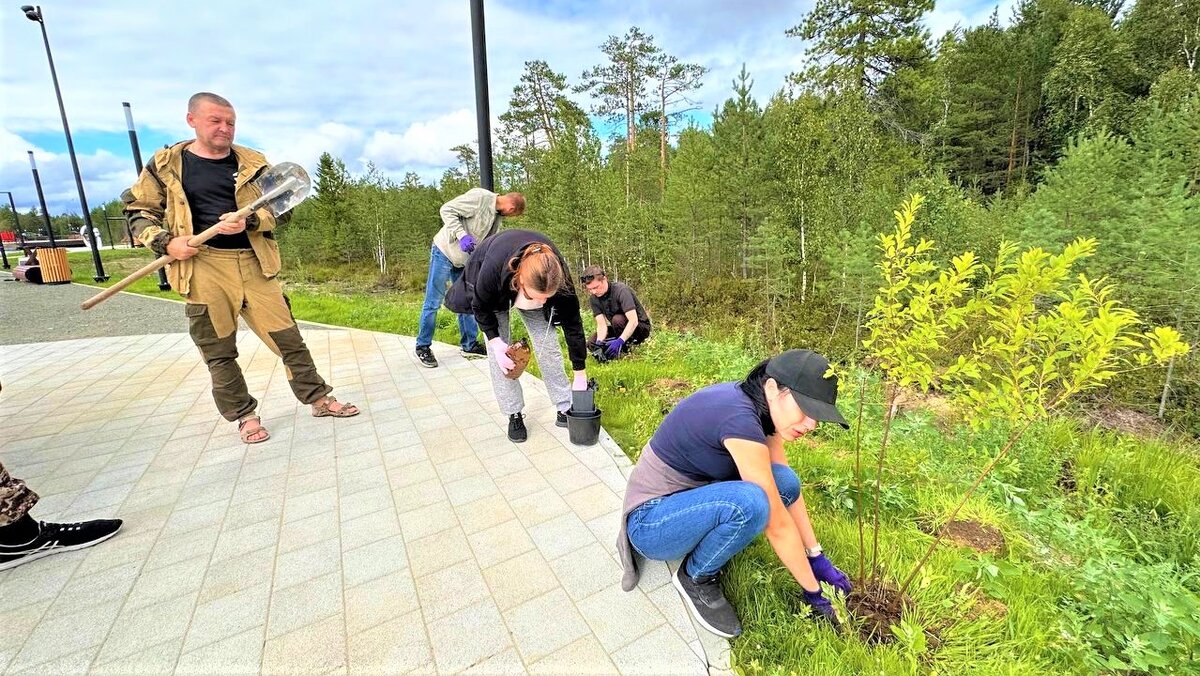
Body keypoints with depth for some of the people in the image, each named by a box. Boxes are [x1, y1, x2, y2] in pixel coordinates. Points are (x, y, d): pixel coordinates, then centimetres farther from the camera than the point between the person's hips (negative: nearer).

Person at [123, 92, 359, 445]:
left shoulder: (252, 162, 8)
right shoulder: (165, 164, 6)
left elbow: (280, 208, 6)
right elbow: (138, 211, 11)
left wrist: (250, 221, -13)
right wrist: (165, 243, -7)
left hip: (253, 264, 1)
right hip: (203, 268, 0)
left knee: (287, 336, 3)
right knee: (219, 351, 6)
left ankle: (318, 397, 16)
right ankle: (244, 415, 21)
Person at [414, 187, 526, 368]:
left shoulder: (498, 215, 5)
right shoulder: (479, 197, -21)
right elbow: (447, 210, -21)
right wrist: (462, 235, -30)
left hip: (464, 260, 8)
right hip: (444, 252, -8)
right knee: (433, 302, -1)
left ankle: (470, 345, 21)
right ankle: (423, 347, 10)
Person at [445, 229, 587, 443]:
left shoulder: (558, 275, -39)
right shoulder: (493, 269, -45)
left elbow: (573, 324, -26)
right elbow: (480, 307, -21)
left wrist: (581, 375, -20)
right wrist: (495, 341, -31)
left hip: (533, 282, 1)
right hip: (494, 290, -1)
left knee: (548, 344, -6)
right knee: (498, 353, -7)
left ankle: (565, 409, 6)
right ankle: (514, 415, 6)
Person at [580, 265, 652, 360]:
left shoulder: (621, 290, -27)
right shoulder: (594, 298, -9)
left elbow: (633, 321, -35)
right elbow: (601, 324, -14)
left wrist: (620, 341, -45)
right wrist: (599, 341, -34)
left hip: (640, 327, -6)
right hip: (620, 330, 6)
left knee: (617, 319, -35)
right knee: (591, 344, -10)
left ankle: (624, 349, -12)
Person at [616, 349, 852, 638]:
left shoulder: (759, 407, -3)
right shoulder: (739, 417, -30)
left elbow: (790, 490, 4)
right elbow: (777, 522, -23)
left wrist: (818, 559, 4)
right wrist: (813, 592, -11)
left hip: (688, 497, 8)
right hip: (650, 522, -8)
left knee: (783, 482, -9)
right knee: (750, 503, -33)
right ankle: (696, 578, -4)